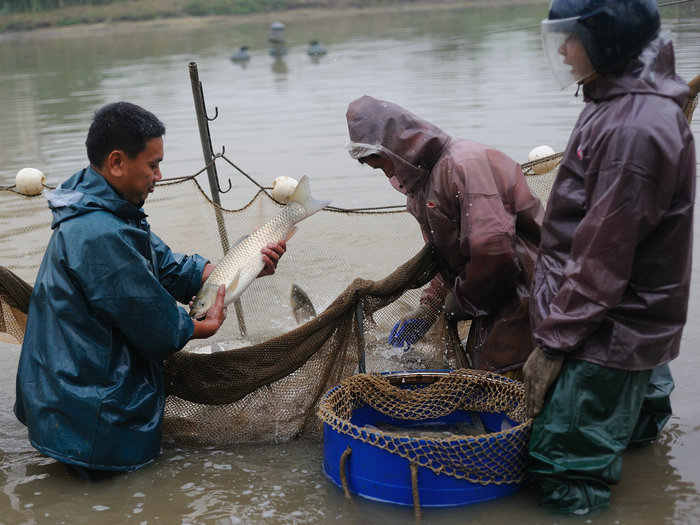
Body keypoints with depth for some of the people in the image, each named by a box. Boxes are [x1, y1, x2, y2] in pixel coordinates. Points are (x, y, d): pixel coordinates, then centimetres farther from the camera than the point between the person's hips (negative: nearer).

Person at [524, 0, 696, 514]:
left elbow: (603, 257, -23)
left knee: (567, 469, -2)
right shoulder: (616, 103, 7)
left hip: (610, 332, -9)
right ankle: (647, 388, 31)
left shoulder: (636, 129, -24)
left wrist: (553, 340, -16)